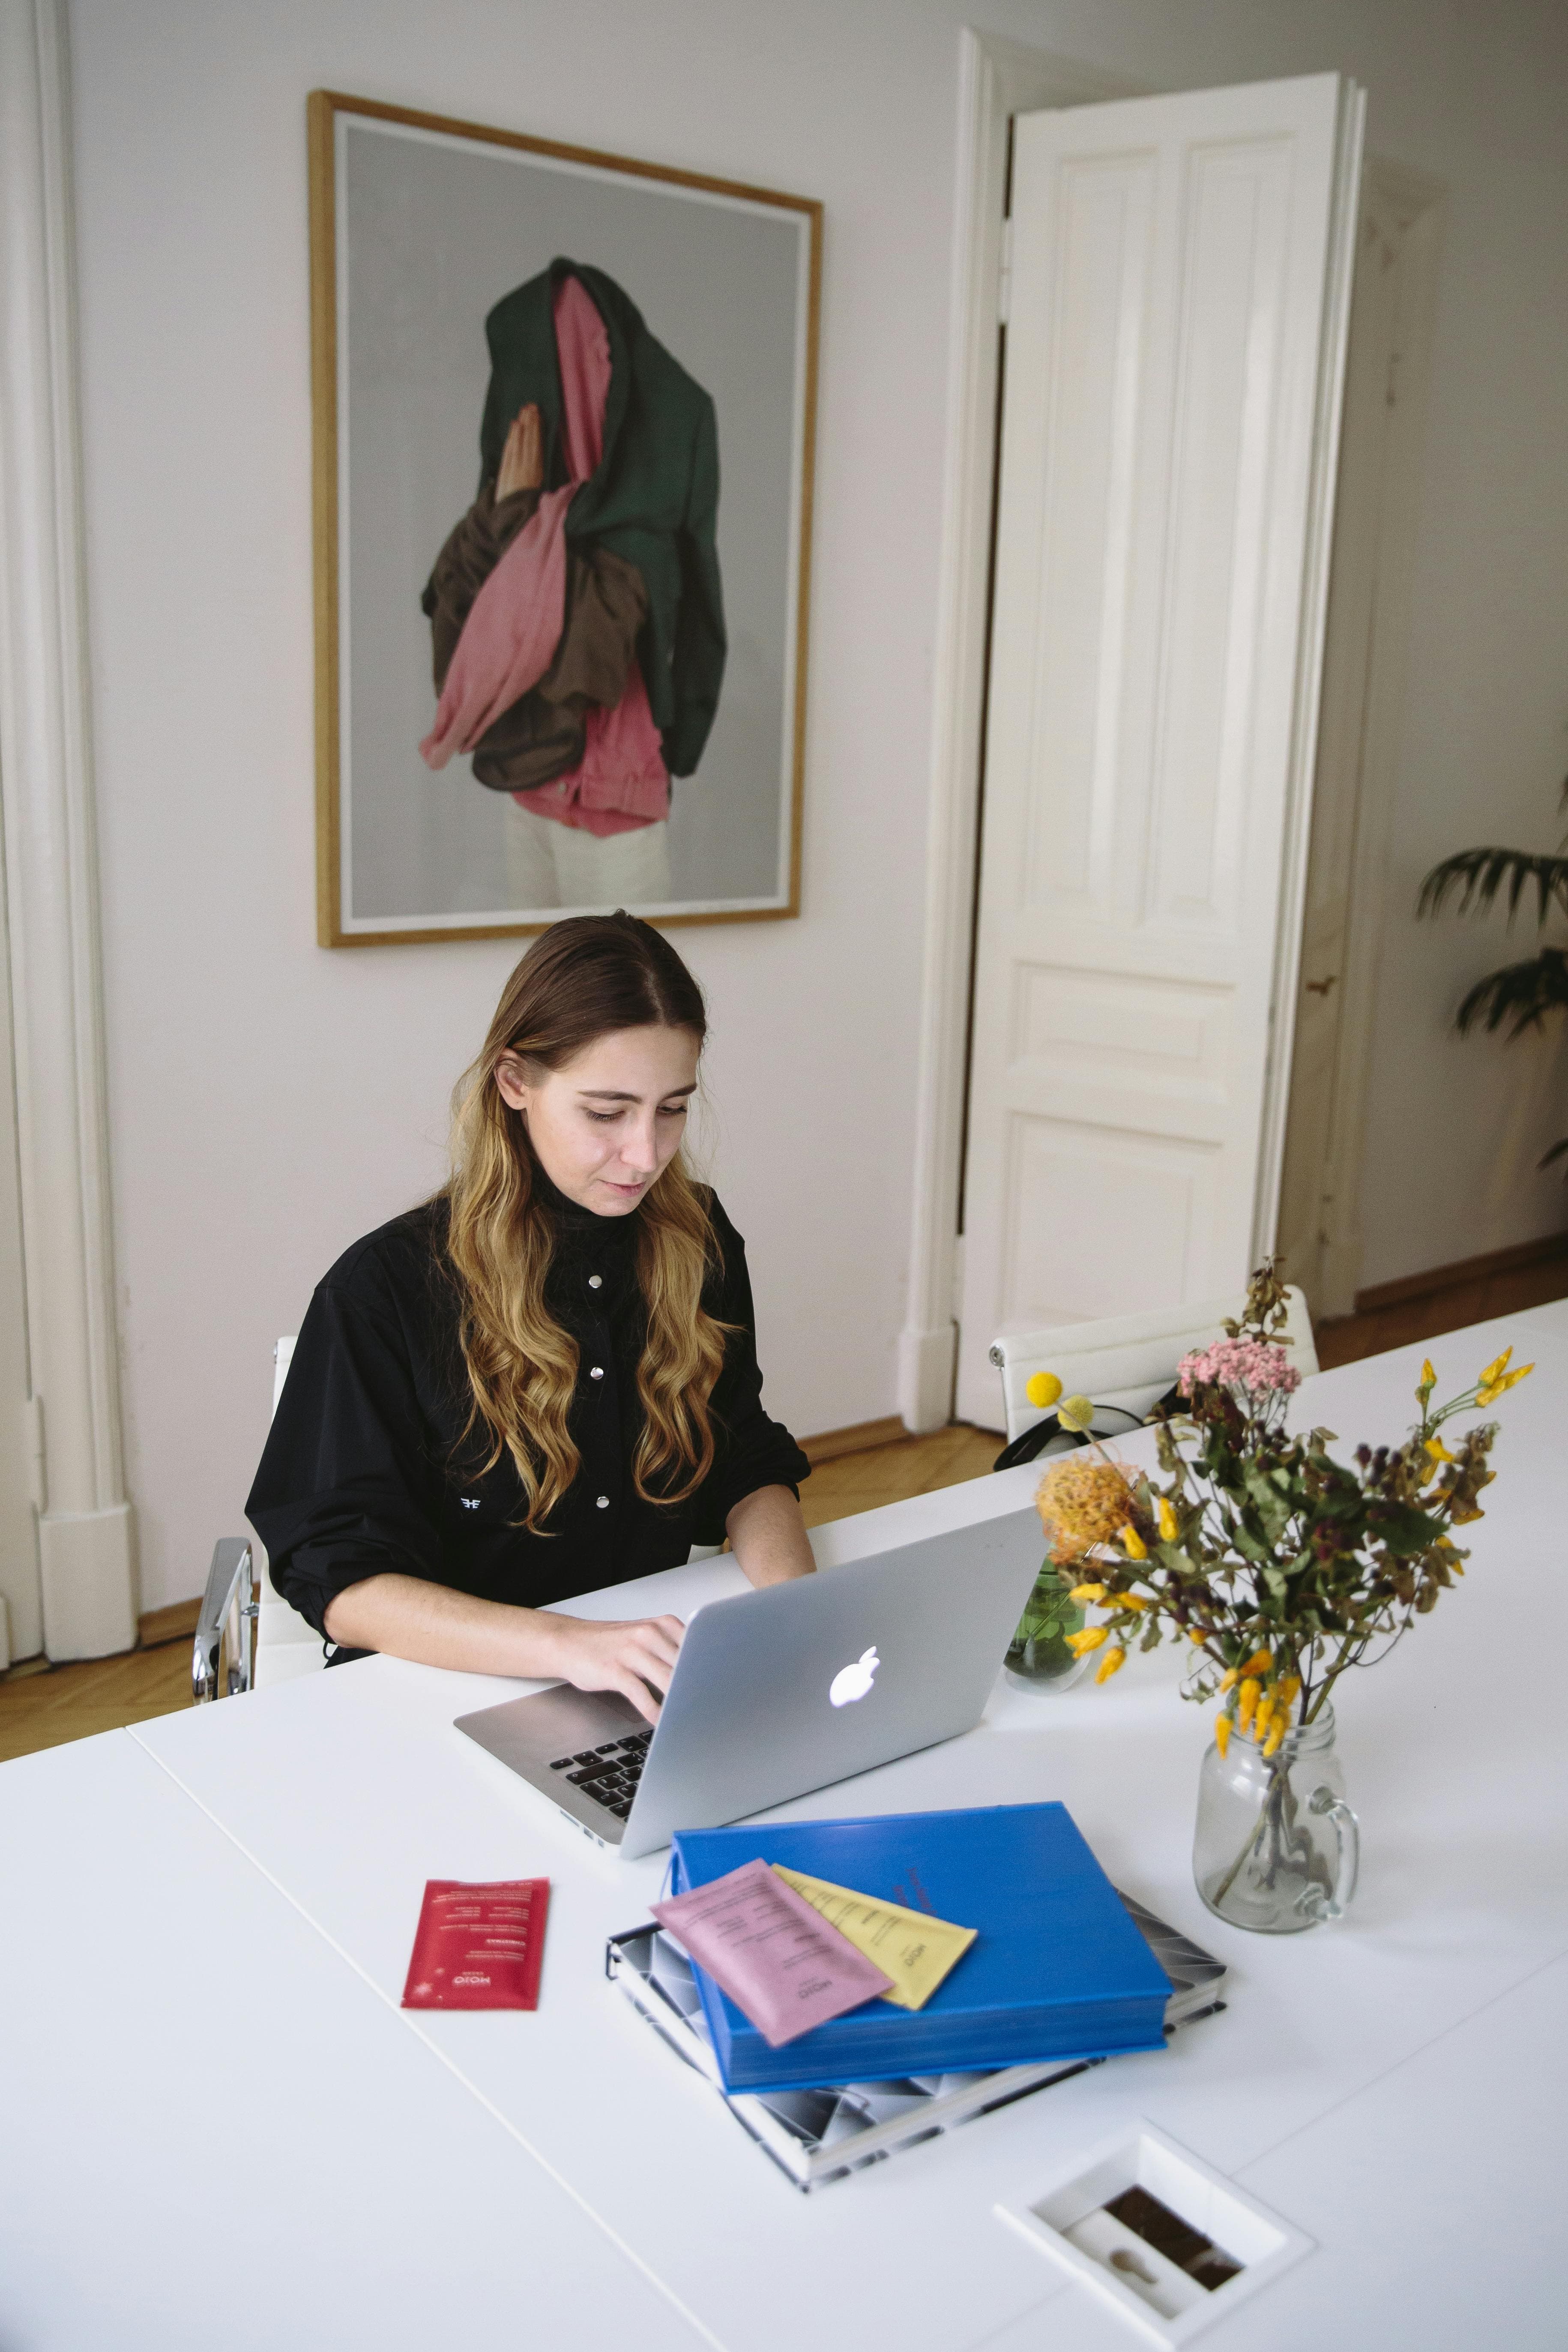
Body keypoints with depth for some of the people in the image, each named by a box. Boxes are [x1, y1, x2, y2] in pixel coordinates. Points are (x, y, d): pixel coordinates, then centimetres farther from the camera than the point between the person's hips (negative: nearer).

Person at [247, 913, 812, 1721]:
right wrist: (568, 1645, -31)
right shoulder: (384, 1287, -12)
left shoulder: (698, 1244, 3)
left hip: (663, 1682, 4)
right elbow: (344, 1584, -16)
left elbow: (746, 1470, 9)